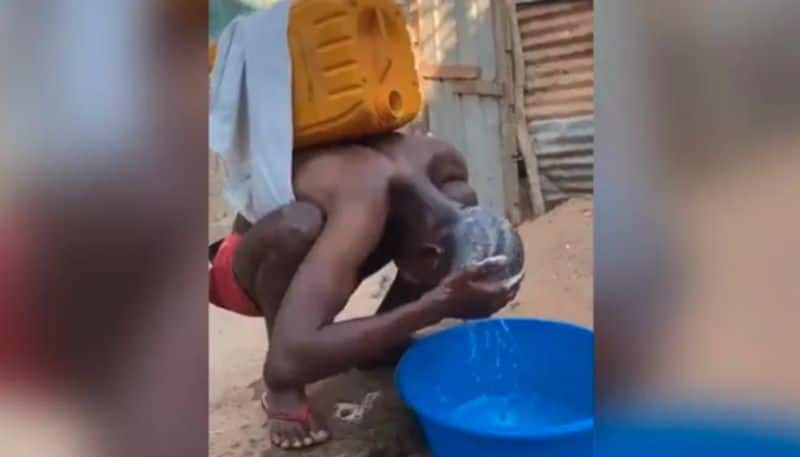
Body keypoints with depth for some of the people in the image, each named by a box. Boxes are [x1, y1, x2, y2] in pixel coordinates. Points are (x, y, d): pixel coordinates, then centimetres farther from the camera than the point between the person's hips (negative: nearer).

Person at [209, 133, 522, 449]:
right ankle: (282, 391, -16)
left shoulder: (443, 161, -21)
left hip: (323, 255, 6)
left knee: (463, 199, -10)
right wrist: (433, 308, -49)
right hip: (244, 267, -5)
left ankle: (380, 339, 3)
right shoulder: (362, 205, -42)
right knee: (299, 226, -41)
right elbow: (289, 359, -51)